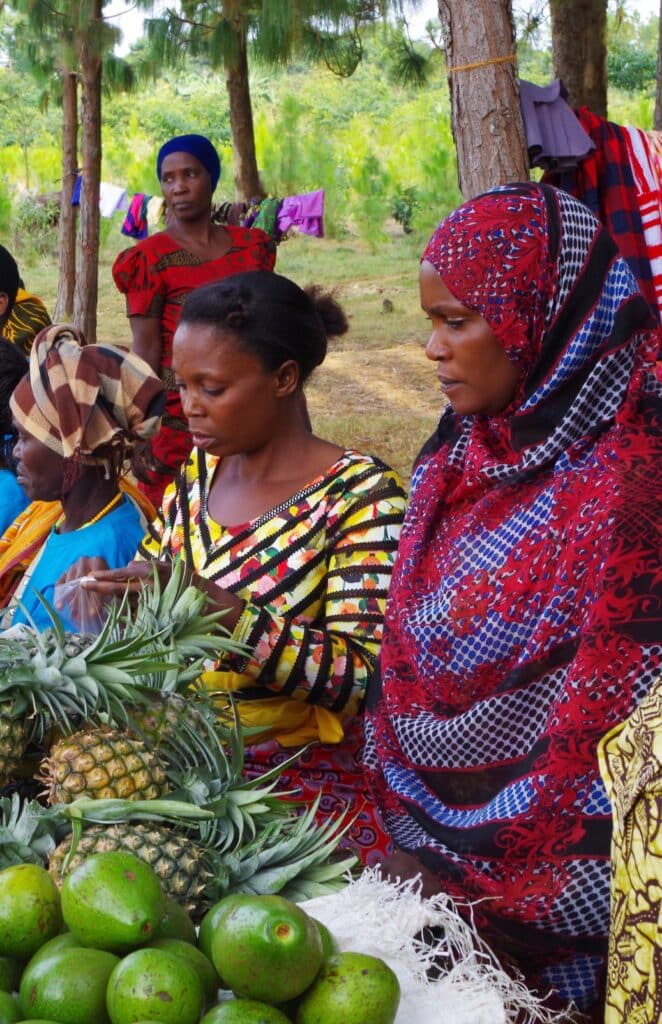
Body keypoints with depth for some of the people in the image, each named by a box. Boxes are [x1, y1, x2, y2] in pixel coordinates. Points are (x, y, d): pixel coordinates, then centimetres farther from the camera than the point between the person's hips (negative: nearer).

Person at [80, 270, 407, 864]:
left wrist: (218, 610, -31)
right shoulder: (200, 470, 7)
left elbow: (365, 679, -21)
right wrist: (108, 588, -5)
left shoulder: (360, 496, -13)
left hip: (299, 787, -6)